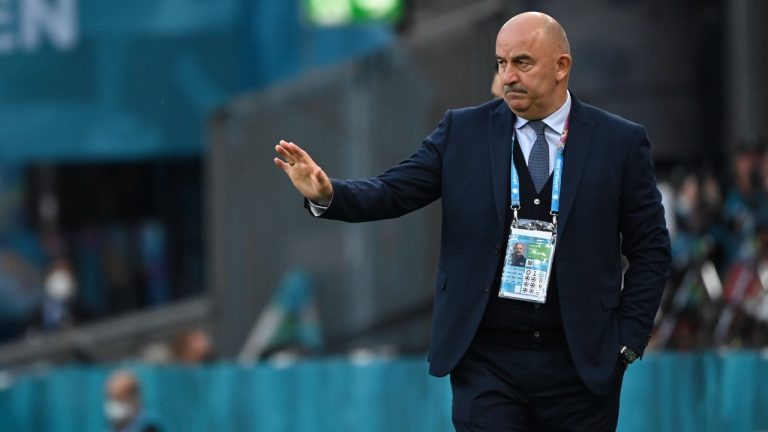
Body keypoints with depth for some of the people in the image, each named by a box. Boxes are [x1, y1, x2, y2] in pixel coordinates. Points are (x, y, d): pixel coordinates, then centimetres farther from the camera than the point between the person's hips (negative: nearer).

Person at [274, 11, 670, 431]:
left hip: (579, 365, 0)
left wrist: (627, 339, -3)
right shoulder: (463, 131, 5)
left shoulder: (620, 142, 2)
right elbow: (394, 191, -1)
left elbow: (650, 250, 4)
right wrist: (327, 194, -20)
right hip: (486, 362, 0)